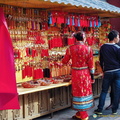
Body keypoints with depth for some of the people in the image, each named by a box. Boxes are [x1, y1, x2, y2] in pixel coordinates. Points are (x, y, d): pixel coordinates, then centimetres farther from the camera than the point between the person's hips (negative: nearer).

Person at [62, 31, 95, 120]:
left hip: (75, 73, 0)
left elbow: (65, 61, 6)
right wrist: (92, 75, 6)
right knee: (85, 91, 12)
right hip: (86, 73, 0)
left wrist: (63, 59, 29)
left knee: (78, 92, 10)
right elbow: (91, 64, -4)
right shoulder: (88, 49, -7)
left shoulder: (70, 49, -5)